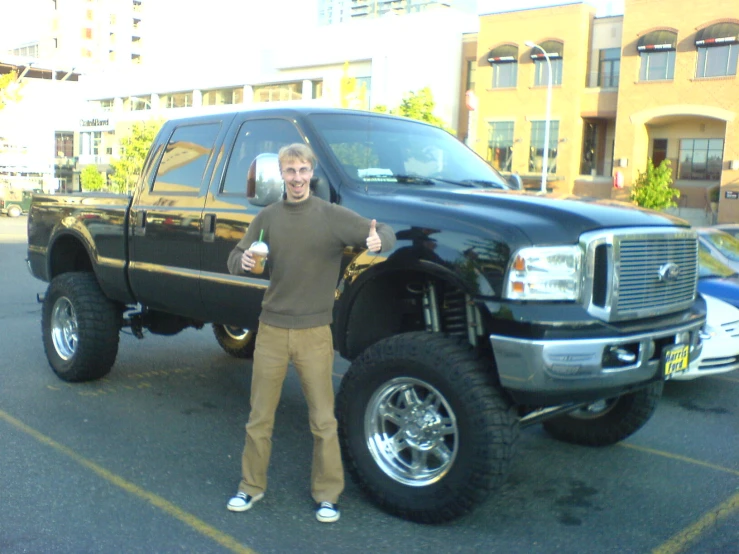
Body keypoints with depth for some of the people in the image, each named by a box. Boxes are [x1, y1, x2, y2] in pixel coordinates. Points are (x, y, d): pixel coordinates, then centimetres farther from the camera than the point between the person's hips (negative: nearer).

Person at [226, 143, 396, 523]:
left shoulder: (332, 216, -3)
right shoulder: (267, 218, 5)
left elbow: (384, 233, -5)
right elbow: (236, 259, 5)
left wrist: (378, 240, -30)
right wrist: (243, 261, -20)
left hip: (314, 333, -2)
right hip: (272, 330, 2)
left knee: (323, 419, 4)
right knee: (260, 417, 10)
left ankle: (327, 494, 18)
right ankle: (251, 486, 27)